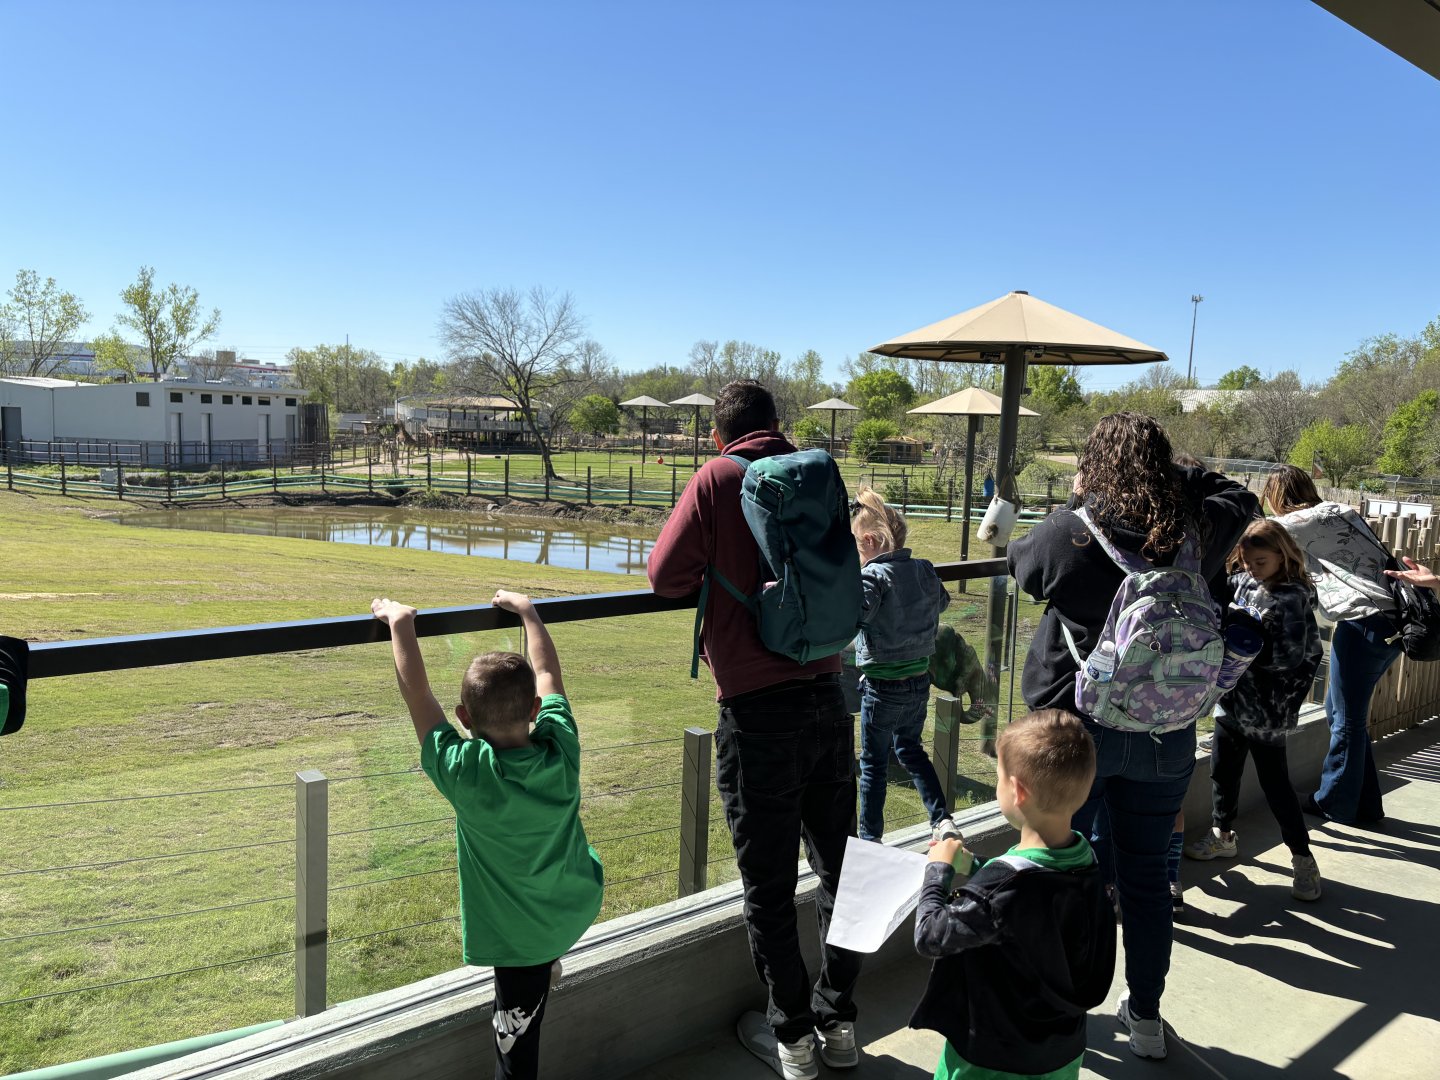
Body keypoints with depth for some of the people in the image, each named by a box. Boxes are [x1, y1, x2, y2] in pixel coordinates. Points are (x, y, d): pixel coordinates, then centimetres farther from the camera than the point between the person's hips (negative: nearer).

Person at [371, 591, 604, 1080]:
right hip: (580, 907, 4)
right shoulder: (561, 752, -18)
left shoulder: (465, 774, -26)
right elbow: (547, 673, -1)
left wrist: (400, 622, -4)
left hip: (519, 935, -4)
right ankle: (550, 963, 49)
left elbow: (416, 691, -16)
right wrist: (526, 609, 12)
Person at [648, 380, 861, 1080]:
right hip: (829, 698, 5)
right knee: (838, 866, 18)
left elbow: (666, 576, -11)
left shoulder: (717, 479, -8)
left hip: (759, 711, -5)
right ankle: (837, 1021, 33)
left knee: (768, 885, 10)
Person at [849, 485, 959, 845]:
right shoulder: (924, 569, 2)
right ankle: (942, 819, 18)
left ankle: (869, 838, 18)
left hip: (883, 686, -6)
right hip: (920, 680, 7)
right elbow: (941, 601, 21)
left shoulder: (874, 575, -19)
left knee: (874, 762, 8)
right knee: (910, 749, 25)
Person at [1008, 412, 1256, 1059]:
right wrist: (1170, 478, 9)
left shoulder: (1069, 535, -18)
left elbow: (1020, 562, 4)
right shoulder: (1195, 533, -7)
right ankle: (1145, 1018, 32)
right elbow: (1238, 497, 15)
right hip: (1165, 733, 3)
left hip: (1073, 726, -2)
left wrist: (1075, 504, 11)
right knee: (1146, 875, 16)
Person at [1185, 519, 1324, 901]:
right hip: (1231, 697, 6)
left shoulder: (1293, 598, -16)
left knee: (1275, 782, 2)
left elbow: (1289, 655, -22)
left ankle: (1302, 857, 17)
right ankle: (1222, 835, 37)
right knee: (1222, 769, 17)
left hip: (1264, 708, -6)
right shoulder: (1240, 582, 1)